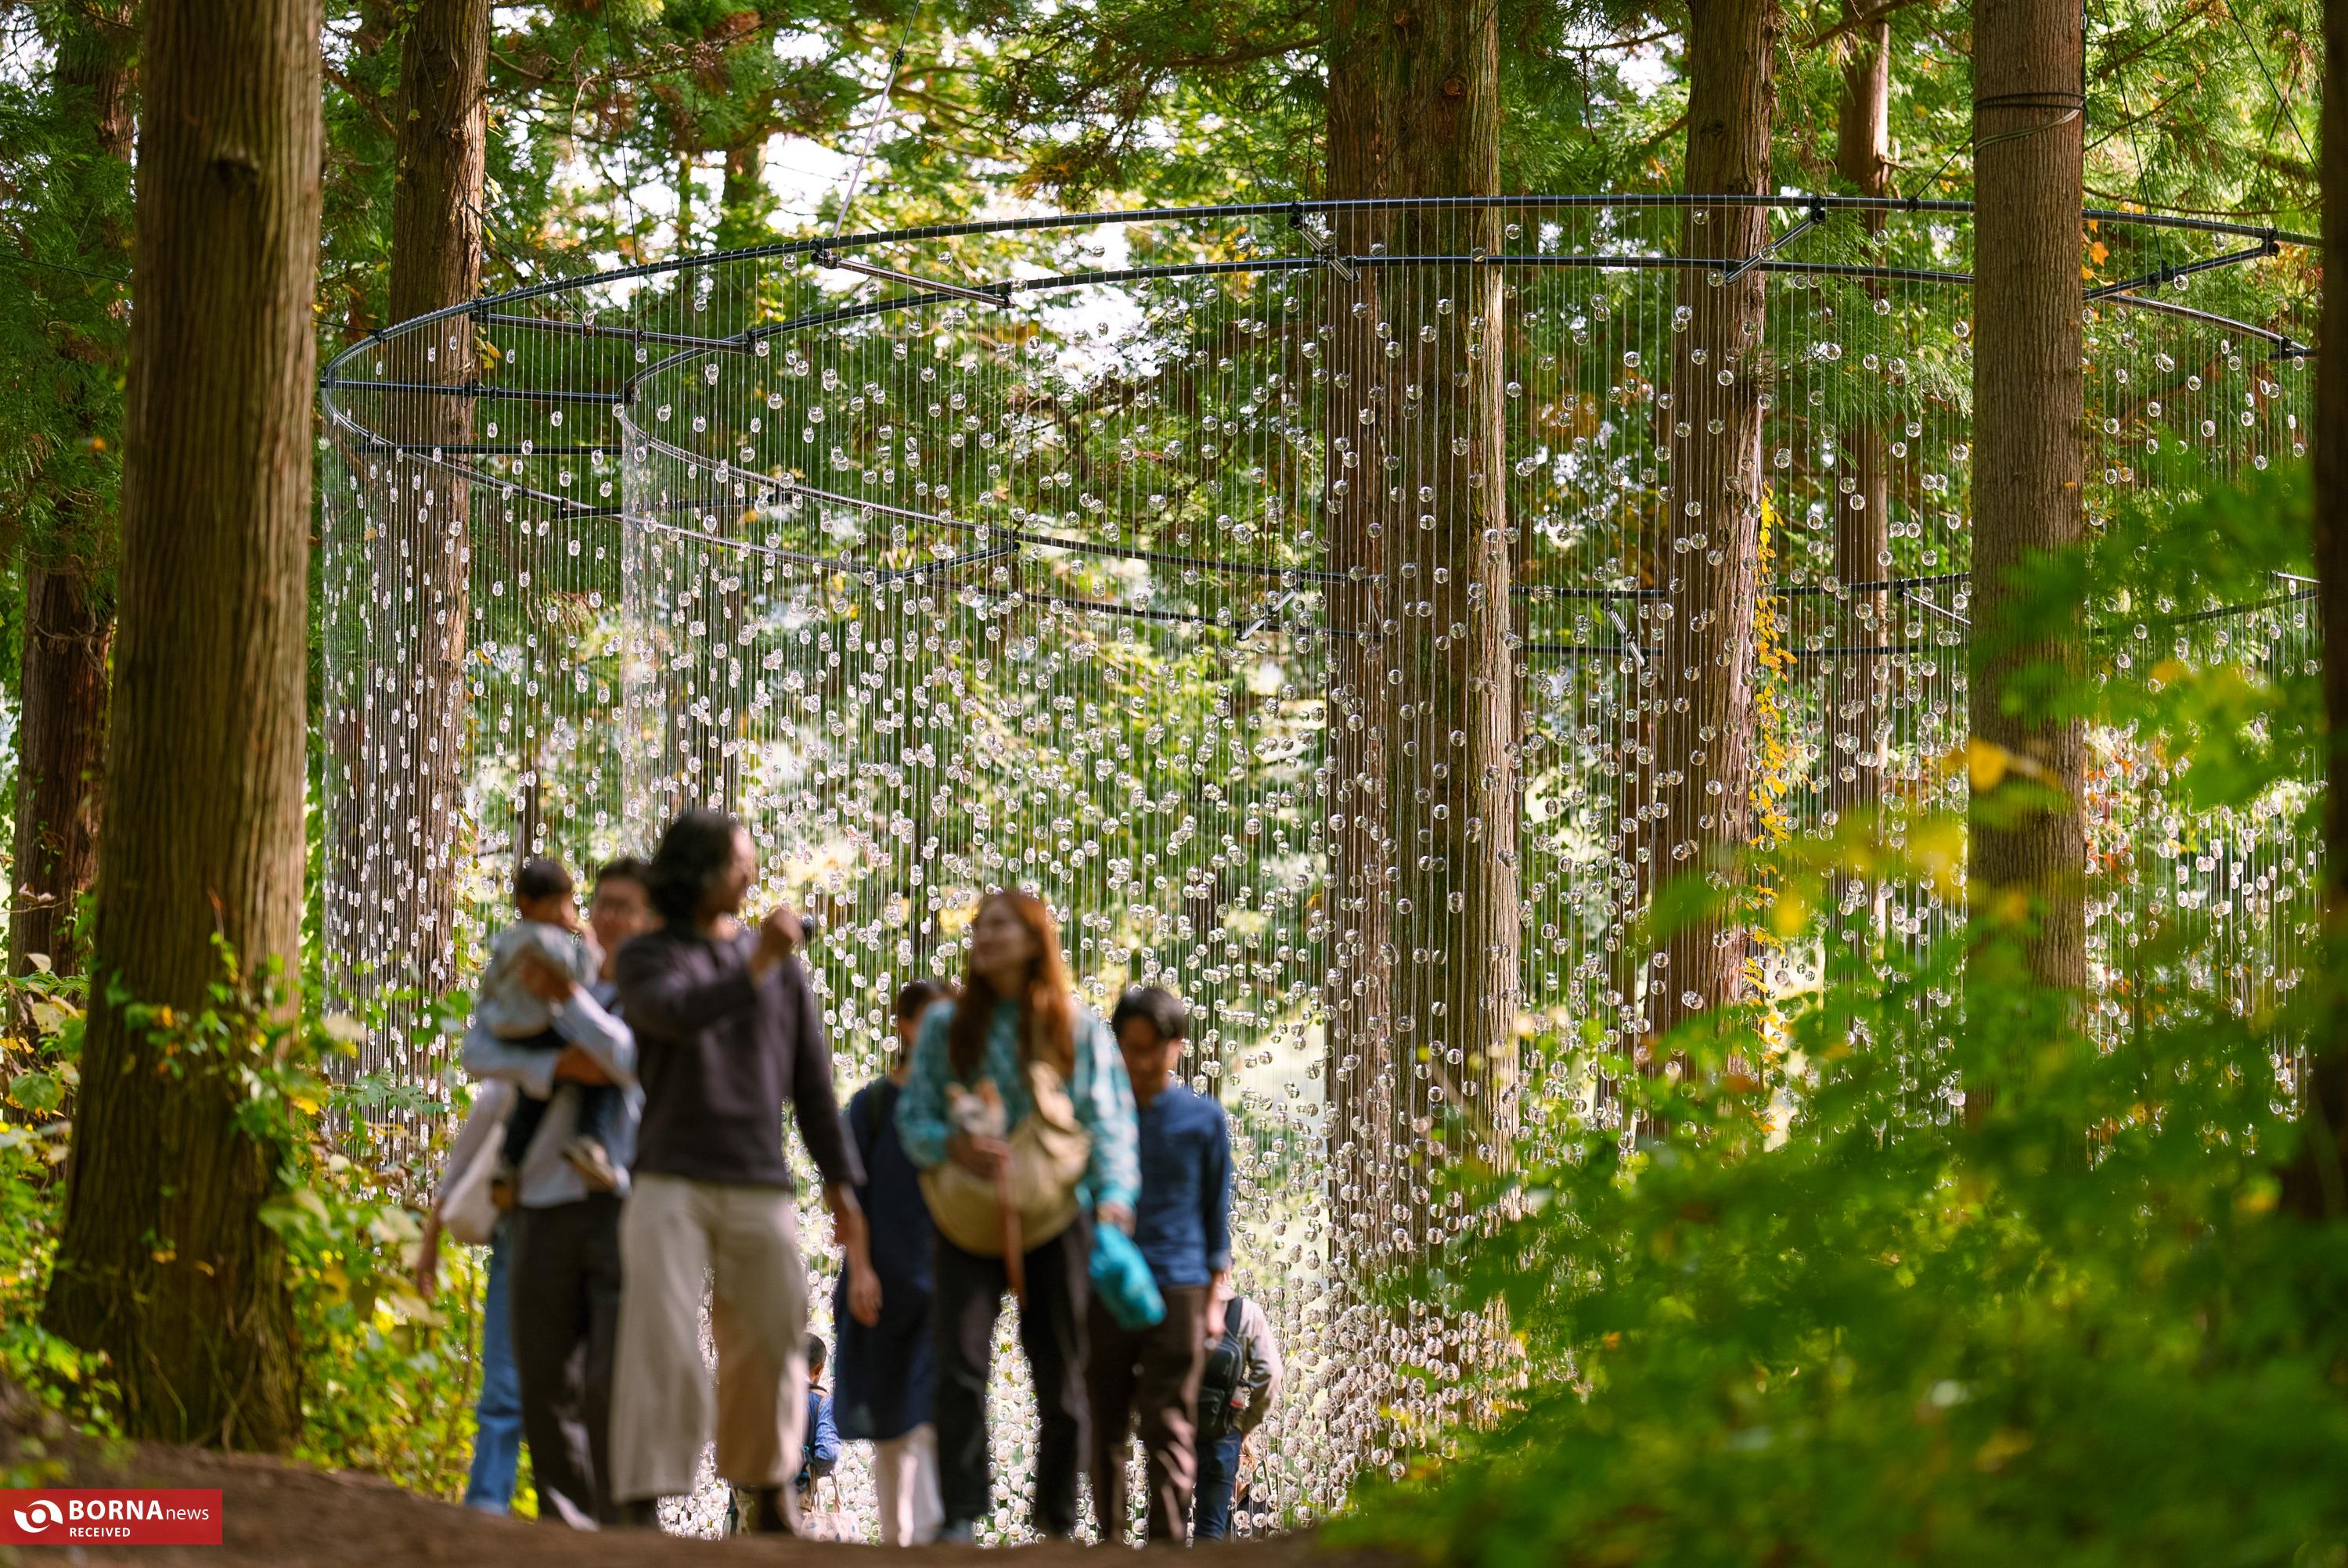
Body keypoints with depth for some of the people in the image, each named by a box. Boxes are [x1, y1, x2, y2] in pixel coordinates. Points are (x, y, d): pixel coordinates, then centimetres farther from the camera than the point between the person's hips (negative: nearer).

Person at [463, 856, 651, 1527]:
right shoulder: (547, 995, 22)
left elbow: (635, 1061, -9)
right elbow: (479, 1050, 5)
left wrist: (565, 997, -6)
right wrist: (558, 1067, -10)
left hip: (629, 1204, -4)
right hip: (548, 1206, 4)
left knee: (614, 1383, -14)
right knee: (546, 1383, 2)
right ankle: (564, 1530, 8)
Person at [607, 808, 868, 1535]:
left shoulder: (784, 963, 12)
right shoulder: (646, 957, 3)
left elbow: (811, 1081, 14)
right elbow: (675, 1017, -20)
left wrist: (841, 1184, 11)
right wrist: (757, 966, -24)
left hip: (761, 1189, 3)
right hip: (671, 1184, -3)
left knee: (771, 1347, 7)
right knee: (662, 1346, -12)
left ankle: (771, 1492, 26)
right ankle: (642, 1509, -12)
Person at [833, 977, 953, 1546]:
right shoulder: (875, 1104, 4)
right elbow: (853, 1192, 0)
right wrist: (859, 1268, -9)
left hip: (949, 1276, 0)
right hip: (887, 1278, 0)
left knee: (935, 1412, -14)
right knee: (890, 1420, 6)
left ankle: (930, 1531, -22)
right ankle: (895, 1534, 14)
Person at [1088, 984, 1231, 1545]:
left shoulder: (1204, 1118, 5)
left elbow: (1216, 1214, 10)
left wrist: (1211, 1302, 5)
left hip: (1177, 1291, -2)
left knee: (1169, 1430, -8)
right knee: (1104, 1431, 5)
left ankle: (1169, 1542, -12)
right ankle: (1110, 1542, 14)